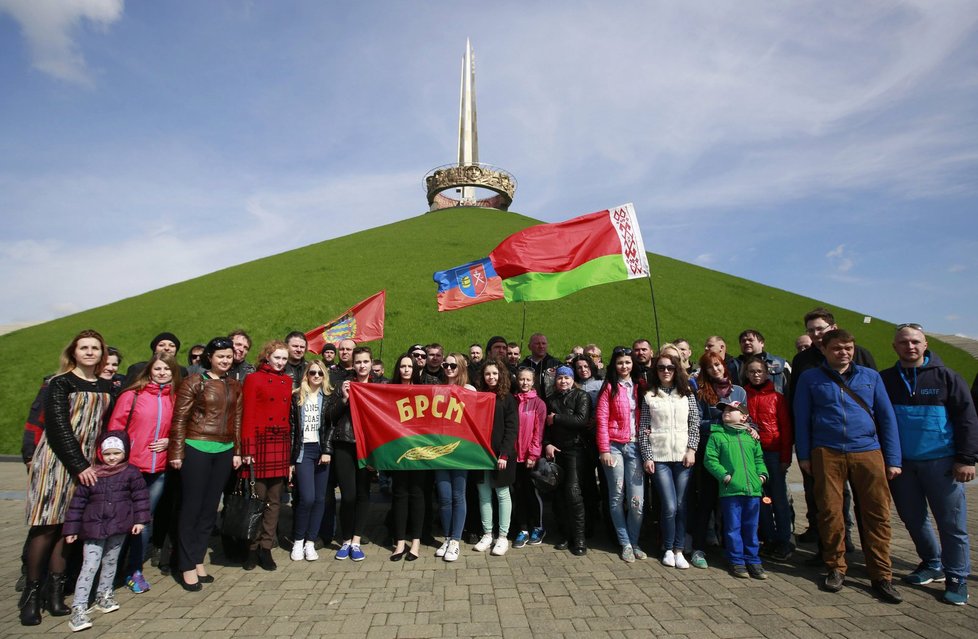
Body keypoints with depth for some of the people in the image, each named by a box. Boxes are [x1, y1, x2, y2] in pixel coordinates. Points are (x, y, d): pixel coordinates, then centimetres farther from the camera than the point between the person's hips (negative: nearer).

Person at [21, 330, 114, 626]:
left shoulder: (106, 386, 10)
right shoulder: (60, 383, -4)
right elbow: (58, 427, -11)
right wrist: (79, 465, -16)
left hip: (87, 461, 4)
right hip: (56, 458, -4)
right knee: (47, 524, -2)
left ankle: (55, 590, 12)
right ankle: (32, 591, 10)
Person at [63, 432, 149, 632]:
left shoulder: (131, 473, -3)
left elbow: (140, 496, 0)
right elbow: (77, 502, 0)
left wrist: (140, 519, -5)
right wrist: (71, 529, 1)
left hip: (120, 528, 1)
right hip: (94, 528, -1)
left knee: (111, 562, 16)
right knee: (89, 567, -4)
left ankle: (104, 594, 34)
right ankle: (79, 608, 3)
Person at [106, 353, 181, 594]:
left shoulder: (175, 398, 5)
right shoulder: (132, 395, -5)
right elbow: (114, 427, -4)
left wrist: (170, 441, -3)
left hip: (159, 469, 3)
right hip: (131, 467, -3)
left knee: (146, 518, 10)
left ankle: (134, 570, 23)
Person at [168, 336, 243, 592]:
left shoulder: (235, 385, 10)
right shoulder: (194, 381, -4)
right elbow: (179, 419, -6)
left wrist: (237, 451, 10)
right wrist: (177, 452, -9)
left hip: (224, 452, 5)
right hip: (197, 449, -5)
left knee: (210, 508, 11)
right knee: (192, 507, 4)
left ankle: (198, 560, 24)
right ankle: (187, 566, 15)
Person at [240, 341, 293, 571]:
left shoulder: (288, 381, 12)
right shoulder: (253, 379, -1)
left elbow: (290, 413, 11)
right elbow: (247, 416, -6)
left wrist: (291, 448, 5)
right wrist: (248, 449, -12)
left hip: (282, 446, 4)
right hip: (261, 444, -4)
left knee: (275, 500, 8)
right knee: (257, 498, 2)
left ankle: (266, 548, 18)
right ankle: (252, 548, 16)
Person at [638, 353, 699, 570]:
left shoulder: (687, 393, 9)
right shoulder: (649, 395, 5)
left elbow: (695, 424, 6)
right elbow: (643, 428, 3)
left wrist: (692, 450, -4)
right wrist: (646, 457, -3)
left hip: (683, 455, 1)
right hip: (659, 456, -1)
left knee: (681, 504, 2)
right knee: (669, 506, -4)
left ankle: (679, 550, 16)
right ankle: (668, 549, 15)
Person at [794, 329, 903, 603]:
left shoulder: (870, 376, 11)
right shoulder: (810, 378, 6)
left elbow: (887, 417, 11)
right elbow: (801, 419, 6)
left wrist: (893, 459, 7)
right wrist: (803, 455, 2)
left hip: (868, 452, 1)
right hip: (827, 454, -1)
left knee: (877, 514, 1)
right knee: (830, 513, 3)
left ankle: (881, 576, 14)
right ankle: (835, 568, 19)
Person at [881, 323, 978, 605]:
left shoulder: (946, 377, -2)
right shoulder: (885, 380, 4)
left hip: (940, 462, -3)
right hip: (901, 463, 3)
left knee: (952, 523, 2)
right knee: (913, 518, 13)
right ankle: (933, 565, 32)